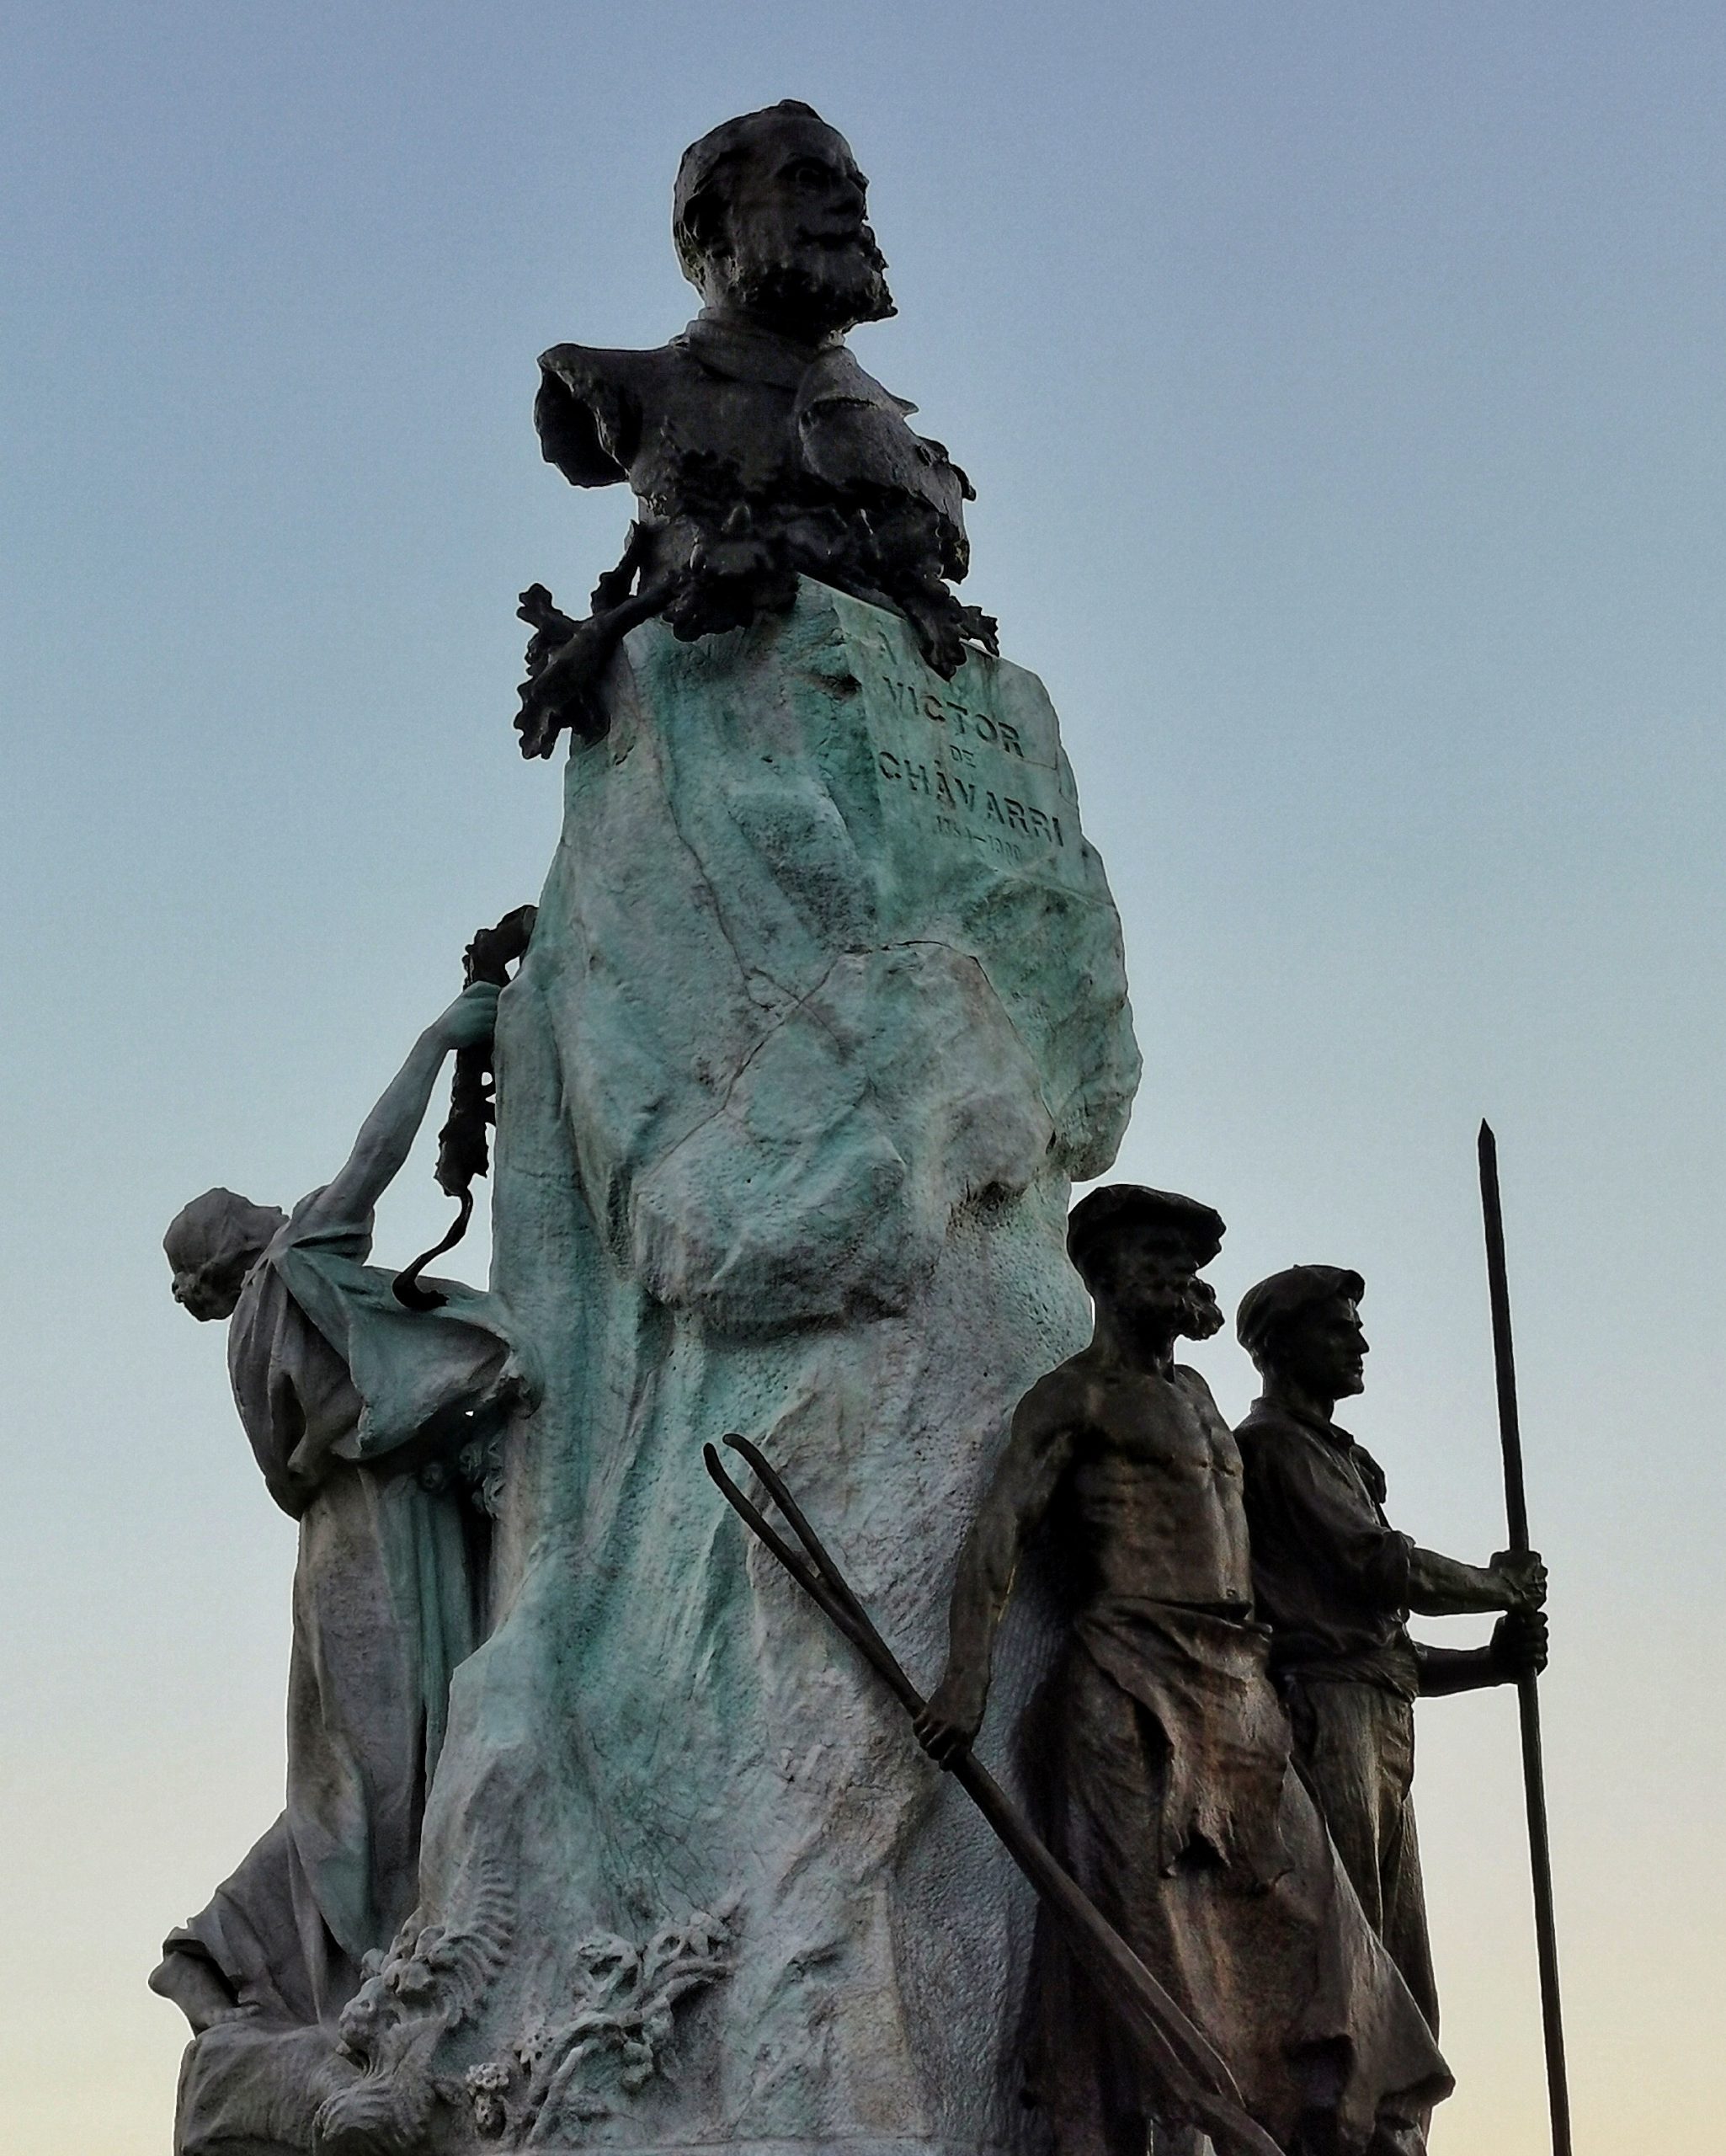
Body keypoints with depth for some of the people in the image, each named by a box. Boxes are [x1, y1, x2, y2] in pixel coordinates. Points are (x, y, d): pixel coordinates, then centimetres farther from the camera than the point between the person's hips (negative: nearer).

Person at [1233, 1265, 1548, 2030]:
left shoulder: (1337, 1463, 31)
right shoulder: (1274, 1444, 2)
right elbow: (1384, 1566, -10)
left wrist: (1491, 1660, 10)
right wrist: (1502, 1586, 6)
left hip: (1378, 1736, 10)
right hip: (1324, 1714, -9)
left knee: (1404, 2006, 2)